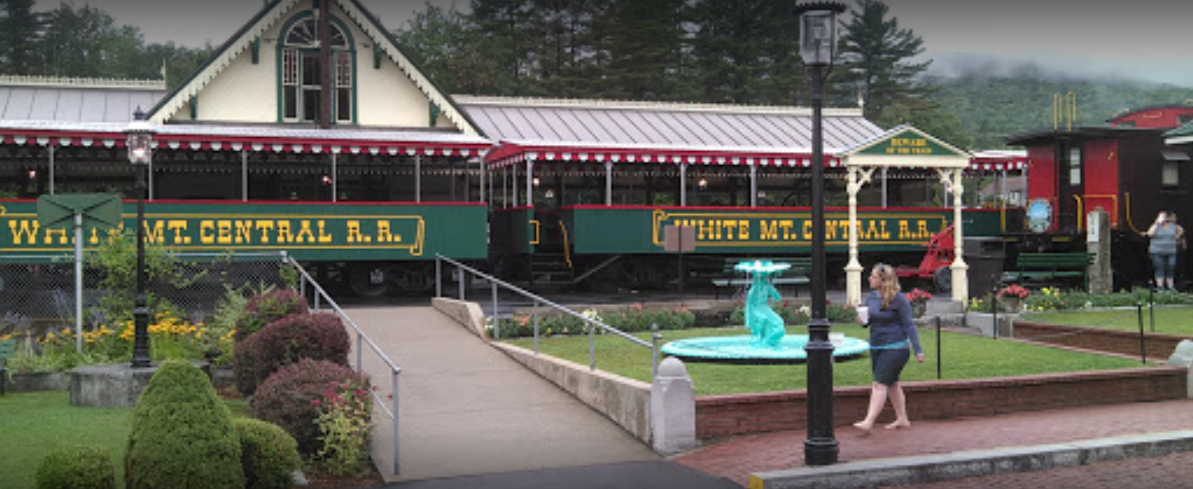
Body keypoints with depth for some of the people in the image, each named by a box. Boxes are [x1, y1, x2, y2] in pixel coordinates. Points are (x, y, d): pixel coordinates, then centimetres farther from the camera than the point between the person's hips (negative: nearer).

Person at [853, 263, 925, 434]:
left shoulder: (898, 299, -13)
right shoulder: (871, 296, 7)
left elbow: (909, 325, -11)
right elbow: (869, 319, 21)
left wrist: (918, 350, -13)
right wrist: (862, 320, -4)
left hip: (895, 348, -8)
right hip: (876, 348, 8)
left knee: (880, 384, -14)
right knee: (891, 383, 15)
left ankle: (868, 422, -19)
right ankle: (902, 419, 27)